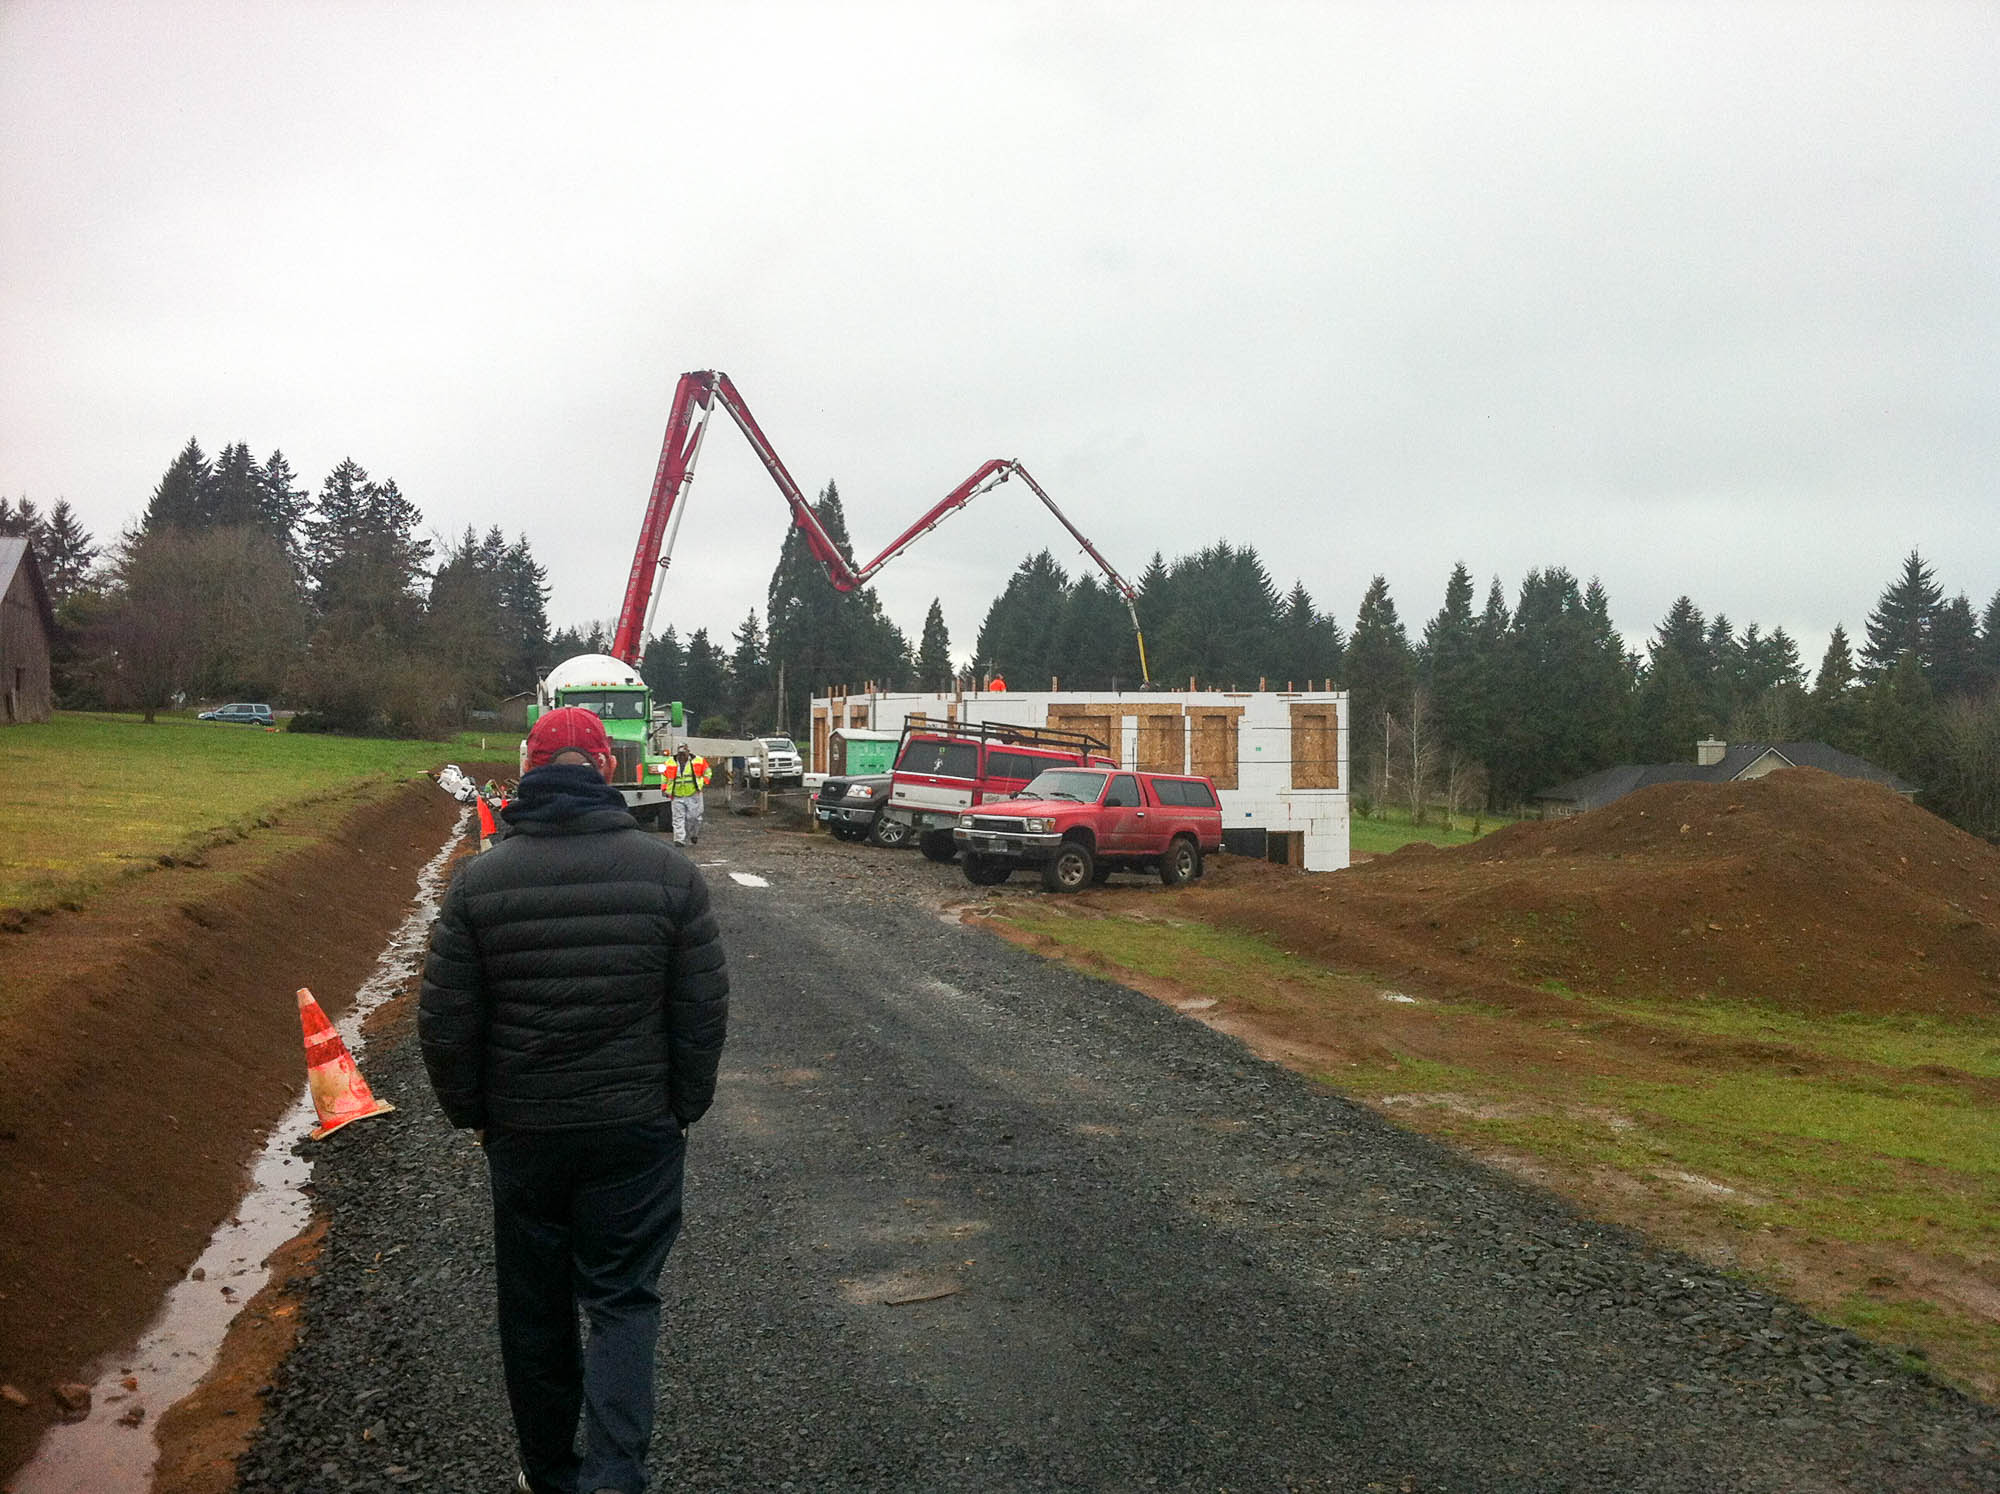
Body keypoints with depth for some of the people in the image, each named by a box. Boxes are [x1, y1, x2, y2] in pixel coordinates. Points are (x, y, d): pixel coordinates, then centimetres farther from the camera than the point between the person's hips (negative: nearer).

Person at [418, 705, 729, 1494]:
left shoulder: (478, 879, -7)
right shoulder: (668, 870, -9)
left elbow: (445, 1023, -4)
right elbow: (704, 1012, -6)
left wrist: (473, 1113, 11)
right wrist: (682, 1109, 8)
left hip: (521, 1132, 1)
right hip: (637, 1131, -1)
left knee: (535, 1307, 17)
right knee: (622, 1300, 7)